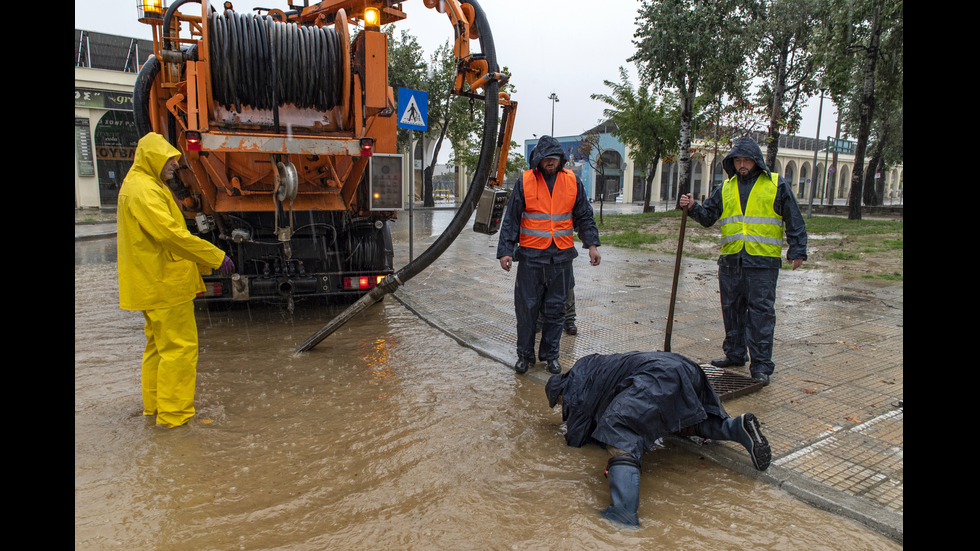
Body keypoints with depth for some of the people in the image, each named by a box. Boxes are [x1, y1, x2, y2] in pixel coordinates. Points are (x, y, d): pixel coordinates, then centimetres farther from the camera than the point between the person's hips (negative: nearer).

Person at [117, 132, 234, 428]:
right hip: (164, 285, -11)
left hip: (154, 285, 11)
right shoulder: (143, 190, -16)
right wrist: (216, 257, -24)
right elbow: (171, 233, -27)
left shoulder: (144, 186, 18)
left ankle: (154, 403, 31)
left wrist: (204, 262, 15)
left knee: (159, 345, 20)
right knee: (179, 347, -6)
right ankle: (174, 413, 0)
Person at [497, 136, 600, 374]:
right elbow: (510, 220, 0)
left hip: (561, 256, 2)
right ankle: (525, 355, 19)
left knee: (556, 309, 9)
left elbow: (585, 217, 12)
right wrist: (505, 251, -6)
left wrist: (592, 244, 3)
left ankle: (550, 355, 23)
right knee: (527, 307, 3)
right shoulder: (525, 182, -2)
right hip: (530, 256, -1)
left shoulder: (572, 182, 4)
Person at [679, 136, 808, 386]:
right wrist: (693, 207, -5)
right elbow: (708, 216, 14)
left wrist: (797, 251, -1)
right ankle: (735, 354, 25)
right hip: (730, 260, 4)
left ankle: (761, 365, 0)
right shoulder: (725, 188, 14)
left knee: (761, 311, -5)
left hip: (763, 261, -4)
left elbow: (794, 222, 6)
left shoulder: (777, 185, 5)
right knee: (732, 309, 11)